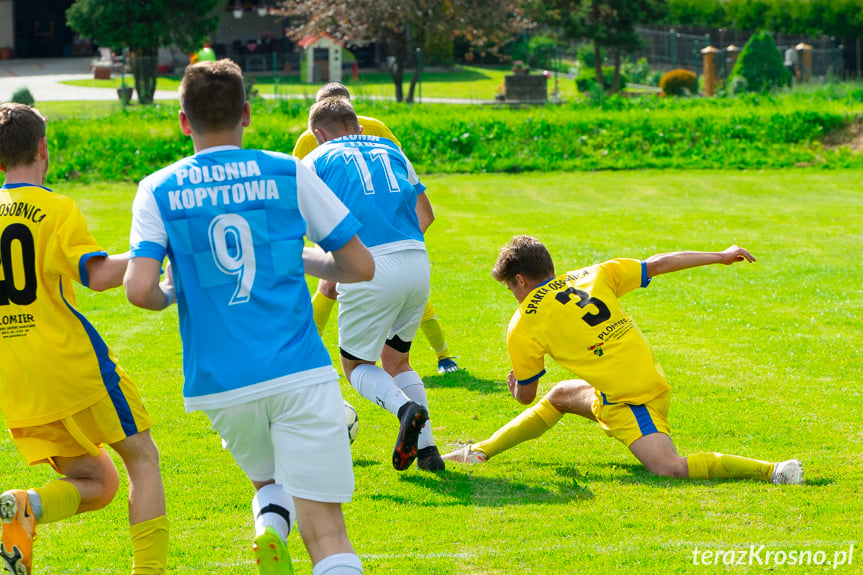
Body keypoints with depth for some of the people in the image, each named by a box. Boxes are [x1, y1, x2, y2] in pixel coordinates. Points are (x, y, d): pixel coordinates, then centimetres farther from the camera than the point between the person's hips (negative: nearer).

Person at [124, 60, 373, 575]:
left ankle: (270, 525, -4)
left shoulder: (158, 190, 5)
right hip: (300, 374, -2)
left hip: (220, 385, 2)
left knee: (271, 481, 28)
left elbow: (140, 290, -7)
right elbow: (361, 266, 6)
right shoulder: (288, 174, 4)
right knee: (326, 527, -3)